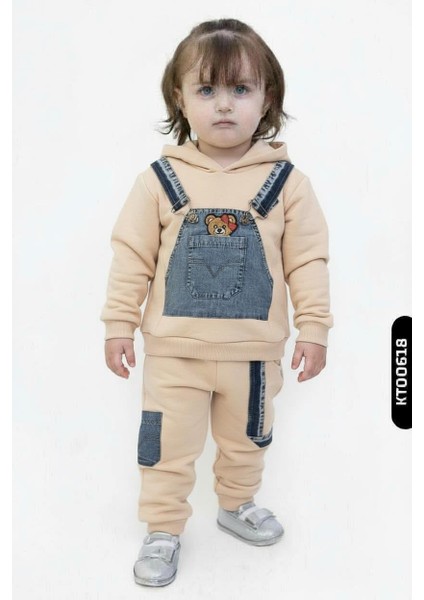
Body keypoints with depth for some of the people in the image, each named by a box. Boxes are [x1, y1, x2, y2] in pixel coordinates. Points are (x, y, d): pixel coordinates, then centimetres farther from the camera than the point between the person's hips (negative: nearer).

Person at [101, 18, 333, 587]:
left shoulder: (286, 181, -6)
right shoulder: (160, 179, -7)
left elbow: (308, 261, -2)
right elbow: (131, 256, -3)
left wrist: (314, 328, -3)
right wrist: (119, 325, -3)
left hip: (254, 350, 2)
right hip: (175, 349, -1)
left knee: (247, 440, 22)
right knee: (168, 447, 9)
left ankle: (237, 504, 48)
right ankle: (163, 530, 30)